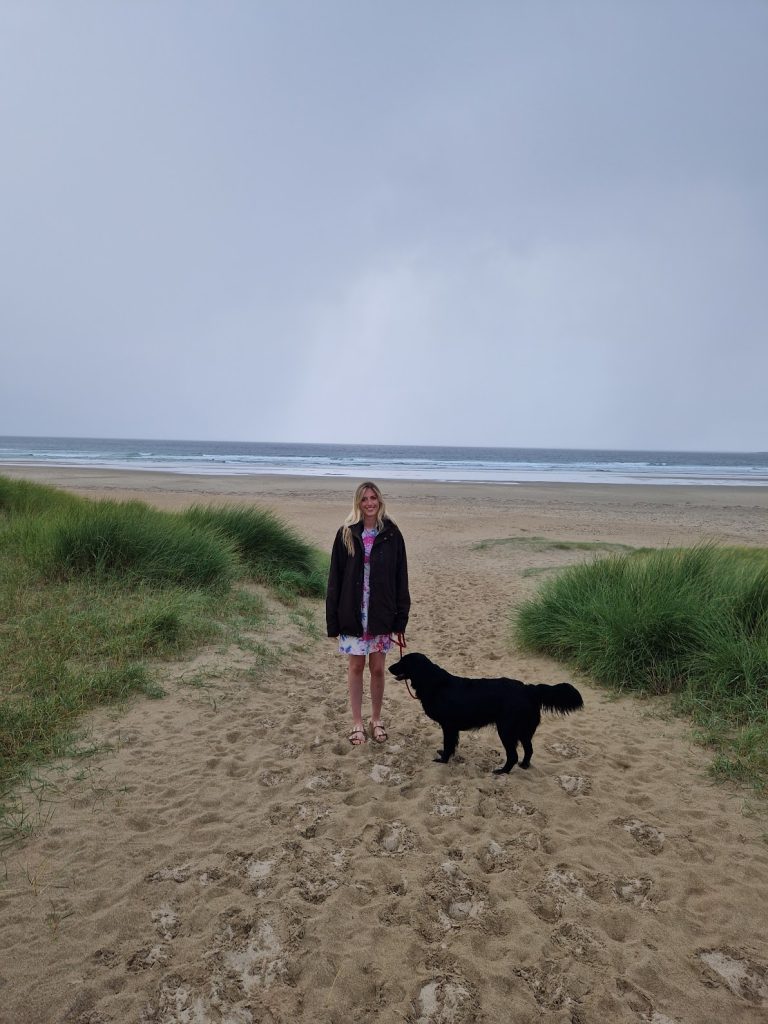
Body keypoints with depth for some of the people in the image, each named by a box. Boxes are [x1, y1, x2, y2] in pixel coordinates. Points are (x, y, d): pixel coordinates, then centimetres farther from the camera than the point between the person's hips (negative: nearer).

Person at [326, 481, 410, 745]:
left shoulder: (391, 534, -2)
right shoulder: (346, 534, -3)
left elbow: (400, 578, 0)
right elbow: (335, 577, -2)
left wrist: (401, 617, -3)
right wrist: (333, 619, -5)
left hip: (381, 615, 0)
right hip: (353, 614, 0)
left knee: (377, 668, 10)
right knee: (356, 667, 9)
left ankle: (376, 720, 28)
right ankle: (357, 723, 22)